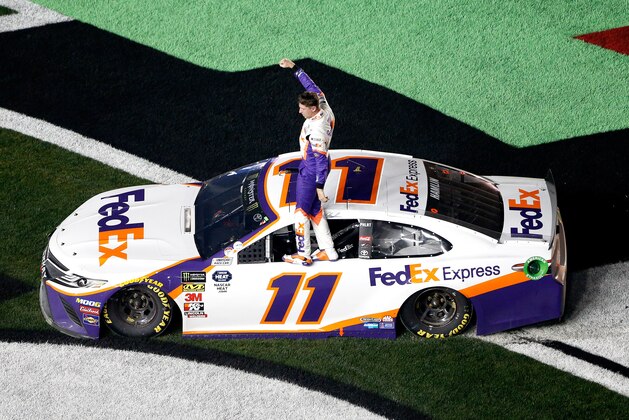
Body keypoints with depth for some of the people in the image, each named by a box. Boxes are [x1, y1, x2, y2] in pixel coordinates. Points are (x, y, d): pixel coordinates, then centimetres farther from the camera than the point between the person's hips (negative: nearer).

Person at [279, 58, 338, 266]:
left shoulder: (315, 129, -31)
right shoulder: (324, 106, -9)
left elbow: (321, 158, -29)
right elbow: (311, 85, 6)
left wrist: (319, 186, -25)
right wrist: (294, 68, 9)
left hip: (310, 172, -9)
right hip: (317, 169, 9)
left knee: (302, 210, 4)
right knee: (315, 209, 17)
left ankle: (303, 254, 15)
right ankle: (328, 251, 22)